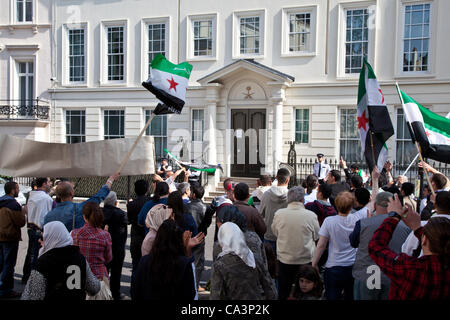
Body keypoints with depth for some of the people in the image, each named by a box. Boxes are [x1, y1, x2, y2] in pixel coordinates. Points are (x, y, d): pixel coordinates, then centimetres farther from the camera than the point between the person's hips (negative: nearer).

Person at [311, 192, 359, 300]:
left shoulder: (329, 221, -13)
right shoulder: (356, 219, -10)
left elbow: (321, 245, -9)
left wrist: (314, 264, 1)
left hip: (334, 268, -3)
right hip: (354, 266, 3)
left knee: (332, 297, 7)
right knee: (351, 296, 19)